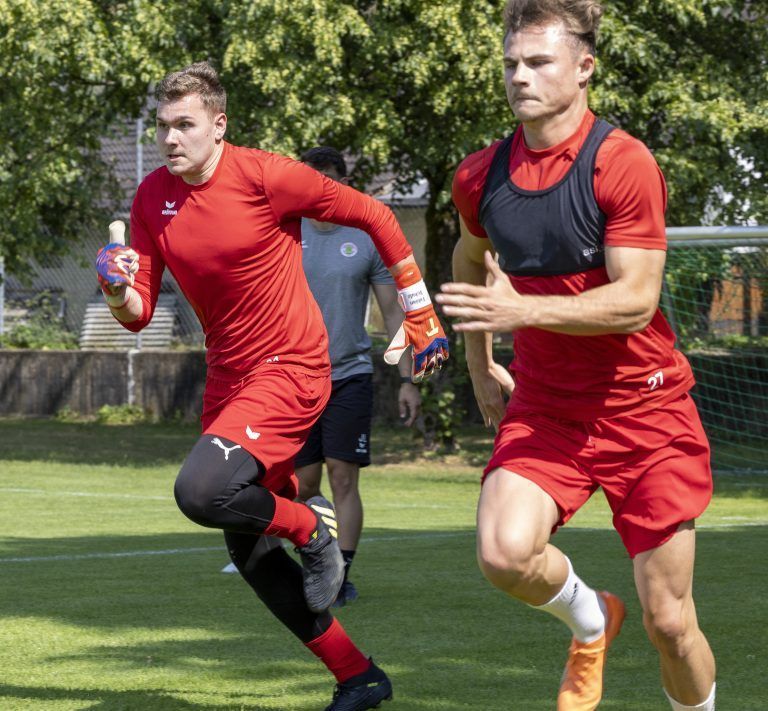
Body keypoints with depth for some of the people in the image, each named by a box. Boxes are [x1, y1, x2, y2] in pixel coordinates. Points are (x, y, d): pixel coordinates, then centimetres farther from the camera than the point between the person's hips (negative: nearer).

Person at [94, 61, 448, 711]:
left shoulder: (264, 176, -16)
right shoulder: (153, 198, 1)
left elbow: (374, 216, -6)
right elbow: (139, 314, 3)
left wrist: (420, 315, -2)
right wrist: (119, 291, -21)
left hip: (291, 370, -8)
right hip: (227, 380, 8)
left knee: (200, 491, -29)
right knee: (248, 550, 11)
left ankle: (312, 526, 1)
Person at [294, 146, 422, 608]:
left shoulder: (368, 240, 1)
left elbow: (394, 314, 5)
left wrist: (408, 380, 0)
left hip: (351, 375, -2)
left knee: (343, 478, -7)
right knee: (304, 485, 4)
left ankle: (340, 577, -5)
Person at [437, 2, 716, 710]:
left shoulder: (623, 164, -15)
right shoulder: (480, 175, 2)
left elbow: (634, 300, -22)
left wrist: (524, 310, -32)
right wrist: (481, 366, 21)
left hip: (644, 411, -4)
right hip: (542, 406, 4)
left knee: (668, 620, -2)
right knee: (504, 553, -23)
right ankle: (589, 619, 9)